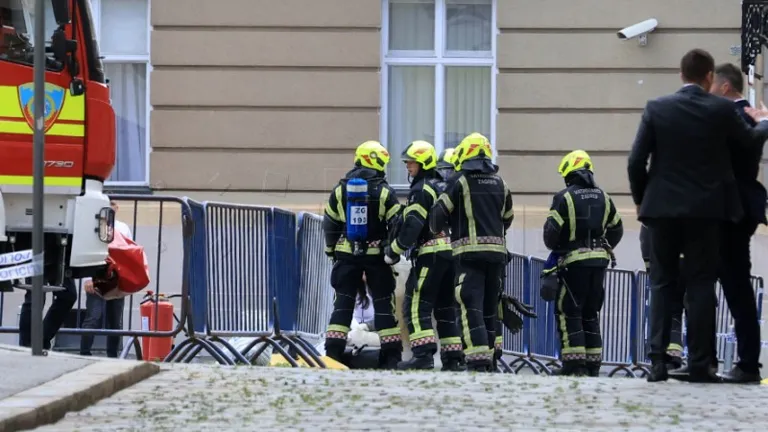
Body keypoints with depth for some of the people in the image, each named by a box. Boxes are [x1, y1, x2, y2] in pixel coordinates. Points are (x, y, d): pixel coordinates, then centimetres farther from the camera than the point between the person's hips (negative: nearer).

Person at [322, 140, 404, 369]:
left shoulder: (340, 189, 2)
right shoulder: (385, 192, -7)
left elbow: (330, 224, 8)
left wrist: (331, 251, 19)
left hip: (346, 255, 2)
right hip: (376, 254, -2)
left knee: (343, 303, 7)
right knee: (384, 303, 4)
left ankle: (333, 352, 1)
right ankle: (391, 355, 3)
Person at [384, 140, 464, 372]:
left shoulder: (422, 190, -8)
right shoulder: (444, 188, 20)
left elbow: (412, 226, -15)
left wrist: (394, 251, -8)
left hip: (431, 252, -9)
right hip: (452, 252, 9)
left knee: (417, 305, -9)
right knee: (446, 307, 13)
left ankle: (423, 354, -19)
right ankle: (453, 358, 10)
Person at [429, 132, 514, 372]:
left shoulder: (460, 180, -5)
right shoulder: (499, 183, 13)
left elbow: (439, 213, -5)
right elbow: (507, 217, 21)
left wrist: (435, 231, 16)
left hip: (469, 252, -6)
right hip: (496, 251, 6)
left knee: (471, 307, -10)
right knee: (490, 306, 14)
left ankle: (478, 360, -22)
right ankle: (488, 356, 18)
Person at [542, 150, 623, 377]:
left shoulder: (564, 197, -10)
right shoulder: (603, 197, 10)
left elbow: (551, 230, -11)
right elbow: (616, 229, 16)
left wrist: (554, 247, 9)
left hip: (574, 260, -6)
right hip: (599, 260, 6)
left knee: (568, 311, -1)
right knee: (591, 312, 14)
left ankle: (574, 362, -9)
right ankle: (593, 362, 13)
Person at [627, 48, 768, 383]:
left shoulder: (657, 109, -3)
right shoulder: (722, 110, -5)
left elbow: (636, 161, -5)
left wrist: (641, 200, 11)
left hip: (663, 208, 1)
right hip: (705, 210, -1)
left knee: (662, 285, 7)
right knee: (701, 286, 3)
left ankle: (658, 363, 1)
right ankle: (699, 365, 0)